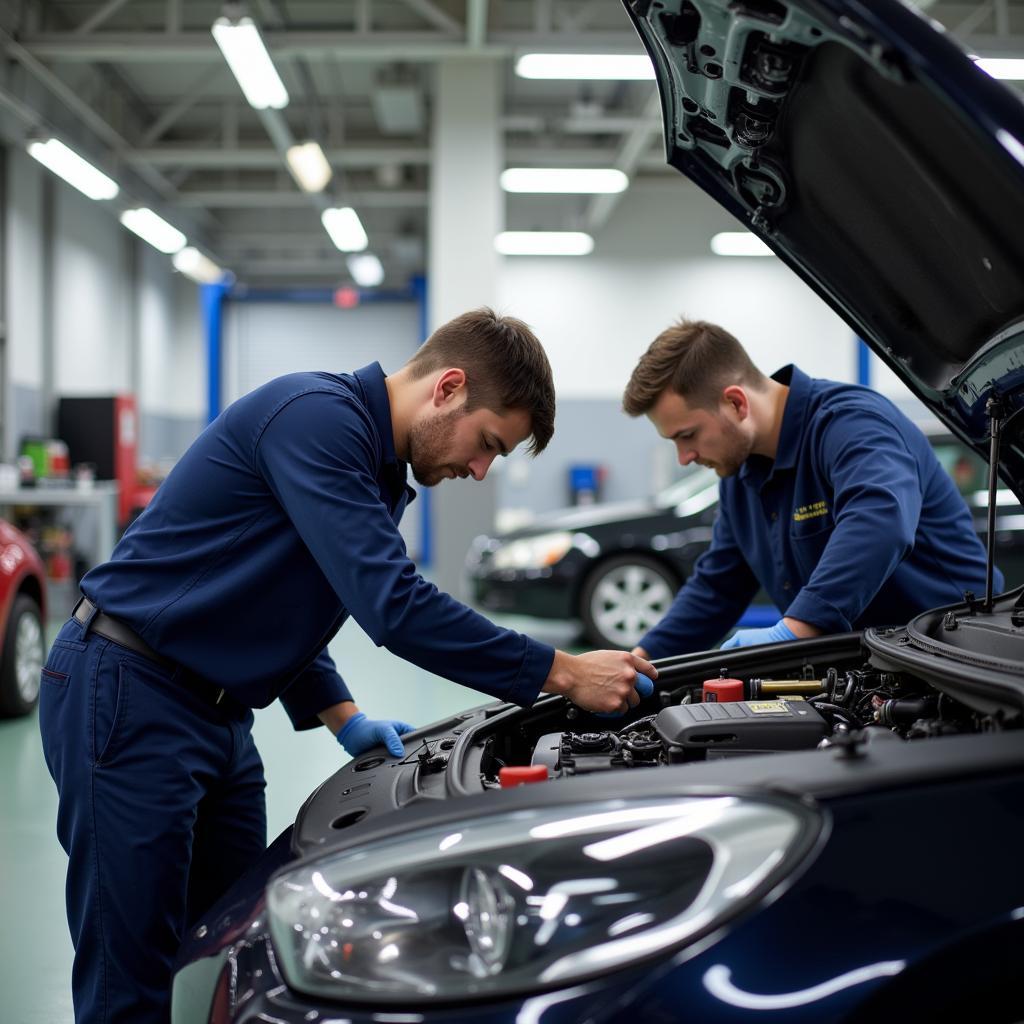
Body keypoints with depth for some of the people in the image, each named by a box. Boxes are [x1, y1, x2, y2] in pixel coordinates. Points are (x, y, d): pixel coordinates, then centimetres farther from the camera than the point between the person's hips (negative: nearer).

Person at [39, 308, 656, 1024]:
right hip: (129, 695, -10)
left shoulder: (379, 470, 13)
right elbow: (393, 605, -27)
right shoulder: (317, 415, -19)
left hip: (217, 715, 10)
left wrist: (342, 716, 8)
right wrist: (561, 674, -21)